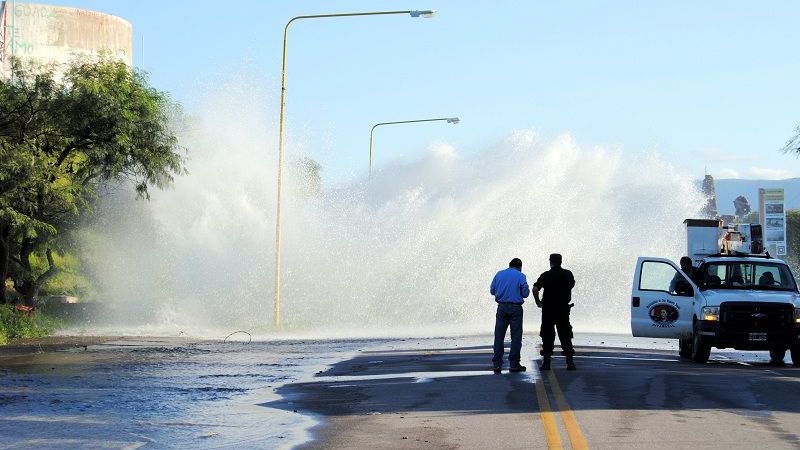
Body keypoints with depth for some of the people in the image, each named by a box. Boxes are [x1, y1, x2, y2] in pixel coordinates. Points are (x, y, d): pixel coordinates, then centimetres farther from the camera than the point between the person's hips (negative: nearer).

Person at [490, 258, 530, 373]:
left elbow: (492, 290, 9)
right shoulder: (520, 276, -3)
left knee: (499, 336, 5)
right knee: (516, 336, 3)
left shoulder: (499, 274, 8)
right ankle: (514, 364, 1)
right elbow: (525, 293, -5)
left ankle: (497, 364, 1)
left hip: (502, 307, 3)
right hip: (515, 307, -3)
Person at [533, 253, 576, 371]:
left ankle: (546, 362, 5)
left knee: (547, 336, 6)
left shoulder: (546, 275, -8)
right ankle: (570, 362, -1)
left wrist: (538, 302, -5)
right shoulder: (568, 274, 1)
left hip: (548, 309, -2)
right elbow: (572, 285, 20)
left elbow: (535, 289, -18)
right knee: (565, 335, 6)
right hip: (564, 308, 2)